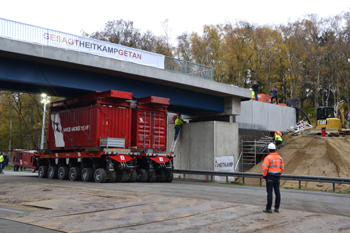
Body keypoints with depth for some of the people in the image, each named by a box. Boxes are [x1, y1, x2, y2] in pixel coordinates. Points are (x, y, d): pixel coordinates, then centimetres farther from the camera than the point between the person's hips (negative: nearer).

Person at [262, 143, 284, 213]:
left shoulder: (268, 157, -13)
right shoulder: (279, 157, 7)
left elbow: (265, 168, -19)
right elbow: (282, 168, 10)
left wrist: (264, 175, -5)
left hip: (270, 177, -6)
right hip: (277, 177, 6)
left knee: (269, 192, -3)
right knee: (277, 192, 8)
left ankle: (268, 208, 0)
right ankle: (277, 208, 13)